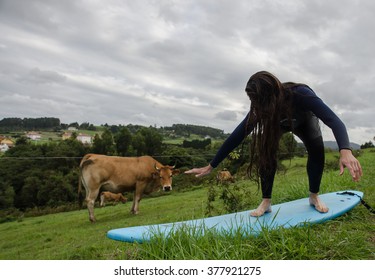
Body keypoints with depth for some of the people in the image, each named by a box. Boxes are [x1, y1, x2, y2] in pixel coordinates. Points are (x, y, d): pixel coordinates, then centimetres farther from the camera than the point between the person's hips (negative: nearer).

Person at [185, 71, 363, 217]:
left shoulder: (300, 94, -45)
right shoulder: (261, 109, -37)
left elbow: (333, 120, -53)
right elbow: (237, 137, -35)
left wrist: (345, 151, -73)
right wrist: (210, 166, -35)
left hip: (304, 119, 0)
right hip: (277, 122, 1)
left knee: (316, 148, -24)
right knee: (266, 151, -24)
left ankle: (314, 196, -2)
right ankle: (266, 201, -12)